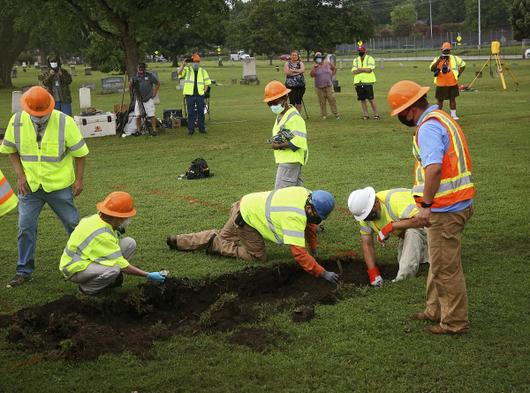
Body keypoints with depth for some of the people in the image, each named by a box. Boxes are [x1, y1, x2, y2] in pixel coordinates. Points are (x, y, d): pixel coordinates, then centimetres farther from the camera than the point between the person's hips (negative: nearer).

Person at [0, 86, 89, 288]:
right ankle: (24, 271, 13)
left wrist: (79, 179, -7)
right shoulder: (17, 121, -8)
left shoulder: (65, 122, -14)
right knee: (25, 228, 0)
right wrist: (20, 176, -4)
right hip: (29, 186, 2)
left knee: (73, 224, 10)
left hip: (60, 186, -2)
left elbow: (79, 152, -5)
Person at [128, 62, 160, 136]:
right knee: (138, 116, 1)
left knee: (151, 115, -5)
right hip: (138, 99, 2)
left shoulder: (150, 76, 1)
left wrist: (154, 92, 5)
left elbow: (158, 83, 10)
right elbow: (130, 86, 16)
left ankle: (154, 130, 0)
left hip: (148, 99, -2)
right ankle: (138, 130, 10)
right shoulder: (134, 77, 5)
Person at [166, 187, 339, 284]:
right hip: (246, 218, -9)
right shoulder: (295, 218, -34)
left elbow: (309, 224, 8)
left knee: (223, 237, 27)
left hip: (245, 203, 9)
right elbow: (298, 252, -37)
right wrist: (323, 273, -36)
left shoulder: (307, 195, -10)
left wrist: (314, 249, 11)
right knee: (258, 256, -7)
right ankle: (216, 245, 0)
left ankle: (176, 241, 31)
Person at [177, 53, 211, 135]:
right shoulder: (187, 69, 3)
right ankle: (191, 129, 6)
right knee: (191, 113, 1)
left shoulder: (203, 71, 11)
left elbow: (207, 82, 14)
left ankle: (202, 128, 15)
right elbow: (179, 72, -15)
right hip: (190, 95, -2)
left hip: (200, 95, 2)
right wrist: (183, 65, -27)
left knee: (201, 112, 7)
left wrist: (205, 91, 2)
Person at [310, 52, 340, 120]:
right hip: (319, 87, 0)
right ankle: (323, 115, 9)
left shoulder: (328, 63, 4)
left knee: (332, 100, -4)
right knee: (322, 102, 2)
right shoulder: (315, 66, 2)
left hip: (329, 86, 0)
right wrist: (314, 67, -18)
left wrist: (332, 75, 8)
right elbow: (311, 75, -10)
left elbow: (334, 68, 17)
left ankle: (336, 114, 2)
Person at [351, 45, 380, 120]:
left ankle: (376, 114, 0)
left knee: (371, 99, -6)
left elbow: (369, 69, -13)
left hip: (368, 82, -4)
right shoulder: (356, 60, 15)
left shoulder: (370, 59, 2)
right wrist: (364, 70, -9)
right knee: (362, 99, 5)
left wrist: (359, 69, -5)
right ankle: (365, 115, 12)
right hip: (358, 83, 4)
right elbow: (353, 71, 2)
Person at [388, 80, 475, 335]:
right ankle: (436, 311, 34)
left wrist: (426, 205, -25)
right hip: (456, 203, 11)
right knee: (438, 263, 22)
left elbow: (434, 168, -32)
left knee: (445, 268, 2)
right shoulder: (442, 118, 14)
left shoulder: (429, 128, -19)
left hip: (445, 209, -10)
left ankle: (455, 321, 13)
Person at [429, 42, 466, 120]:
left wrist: (459, 74, 6)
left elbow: (463, 64, 16)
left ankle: (453, 114, 14)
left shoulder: (454, 58, 3)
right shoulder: (437, 59, -1)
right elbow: (432, 69, -17)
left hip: (452, 83, 1)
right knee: (440, 100, 7)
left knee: (452, 99, 7)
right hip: (441, 84, -1)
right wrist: (439, 60, -27)